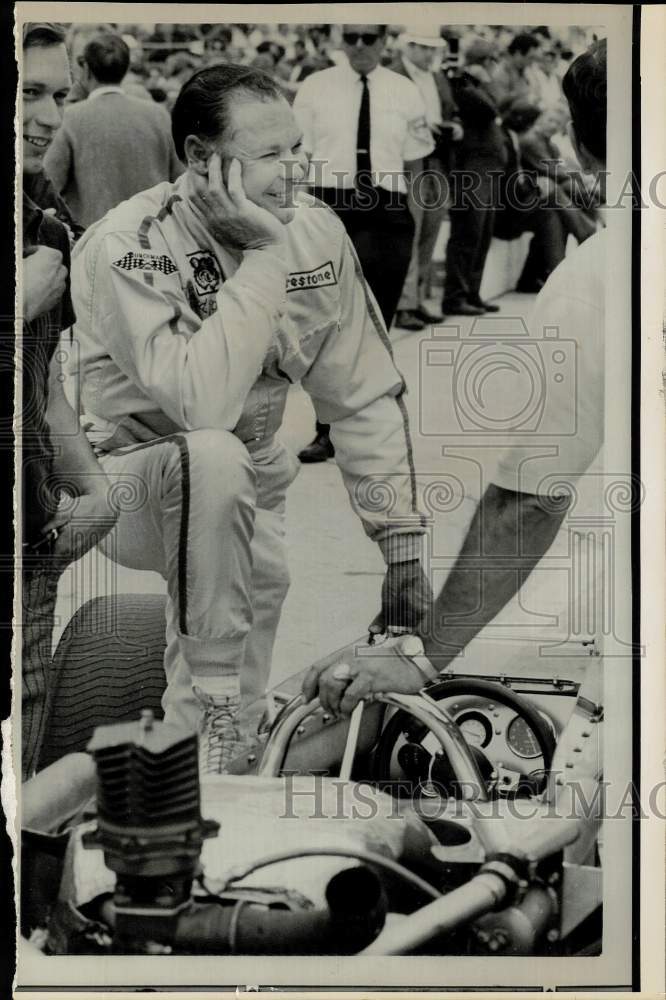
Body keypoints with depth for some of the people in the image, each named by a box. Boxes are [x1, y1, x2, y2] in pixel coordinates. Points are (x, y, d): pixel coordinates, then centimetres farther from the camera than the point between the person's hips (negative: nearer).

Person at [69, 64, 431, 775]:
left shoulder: (315, 233, -8)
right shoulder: (127, 248, -24)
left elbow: (364, 398, -3)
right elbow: (203, 404, -38)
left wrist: (402, 543, -7)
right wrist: (263, 256, -33)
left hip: (247, 493, 6)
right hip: (128, 483, -6)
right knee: (216, 458, -36)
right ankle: (210, 702, -23)